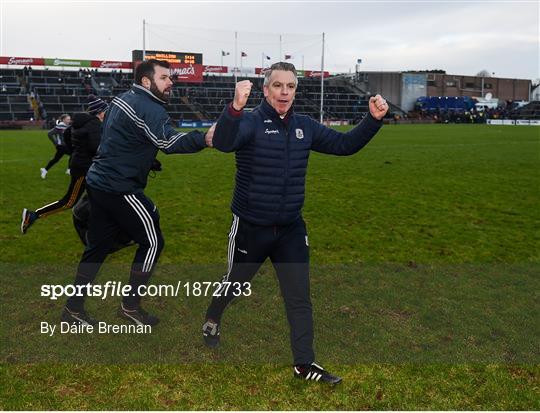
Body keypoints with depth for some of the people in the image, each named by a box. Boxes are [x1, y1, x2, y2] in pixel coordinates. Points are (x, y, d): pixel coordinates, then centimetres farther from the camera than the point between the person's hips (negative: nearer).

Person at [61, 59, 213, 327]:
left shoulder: (123, 99, 15)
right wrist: (204, 139, -40)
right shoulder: (149, 109, -17)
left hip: (99, 183, 10)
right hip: (120, 190, -10)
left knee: (97, 246, 16)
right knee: (152, 242, 3)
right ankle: (130, 307, 13)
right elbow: (170, 142, -32)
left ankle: (73, 309, 24)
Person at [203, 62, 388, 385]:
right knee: (234, 285, 18)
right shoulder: (250, 122, -15)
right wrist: (235, 108, -54)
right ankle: (212, 321, 49)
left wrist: (373, 120, -6)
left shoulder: (305, 127, 3)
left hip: (291, 229, 4)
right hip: (251, 227, -4)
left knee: (299, 298, 6)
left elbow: (344, 144, 8)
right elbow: (223, 143, -36)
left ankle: (305, 363, 19)